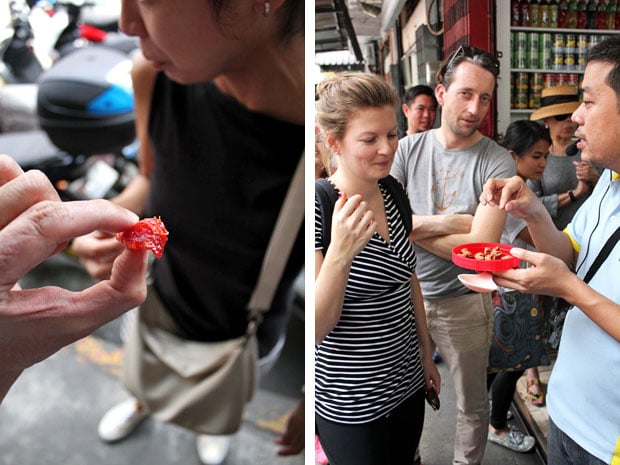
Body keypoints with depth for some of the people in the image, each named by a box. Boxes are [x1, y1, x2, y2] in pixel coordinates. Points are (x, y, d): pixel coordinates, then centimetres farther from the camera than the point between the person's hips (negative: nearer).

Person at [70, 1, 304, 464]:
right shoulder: (155, 73, -27)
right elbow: (152, 177, -5)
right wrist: (109, 226, -27)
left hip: (243, 339, -2)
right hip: (156, 303, 3)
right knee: (142, 376, 37)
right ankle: (141, 406, 76)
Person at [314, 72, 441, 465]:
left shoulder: (394, 191, -3)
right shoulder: (318, 205, -22)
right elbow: (315, 329, -22)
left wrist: (427, 354, 15)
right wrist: (340, 252, -36)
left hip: (408, 382, 6)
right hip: (348, 401, -6)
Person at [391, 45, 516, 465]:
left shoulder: (498, 162, -13)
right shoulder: (409, 148, -2)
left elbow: (480, 247, -20)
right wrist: (444, 224, -19)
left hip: (463, 303, -3)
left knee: (472, 406, 17)